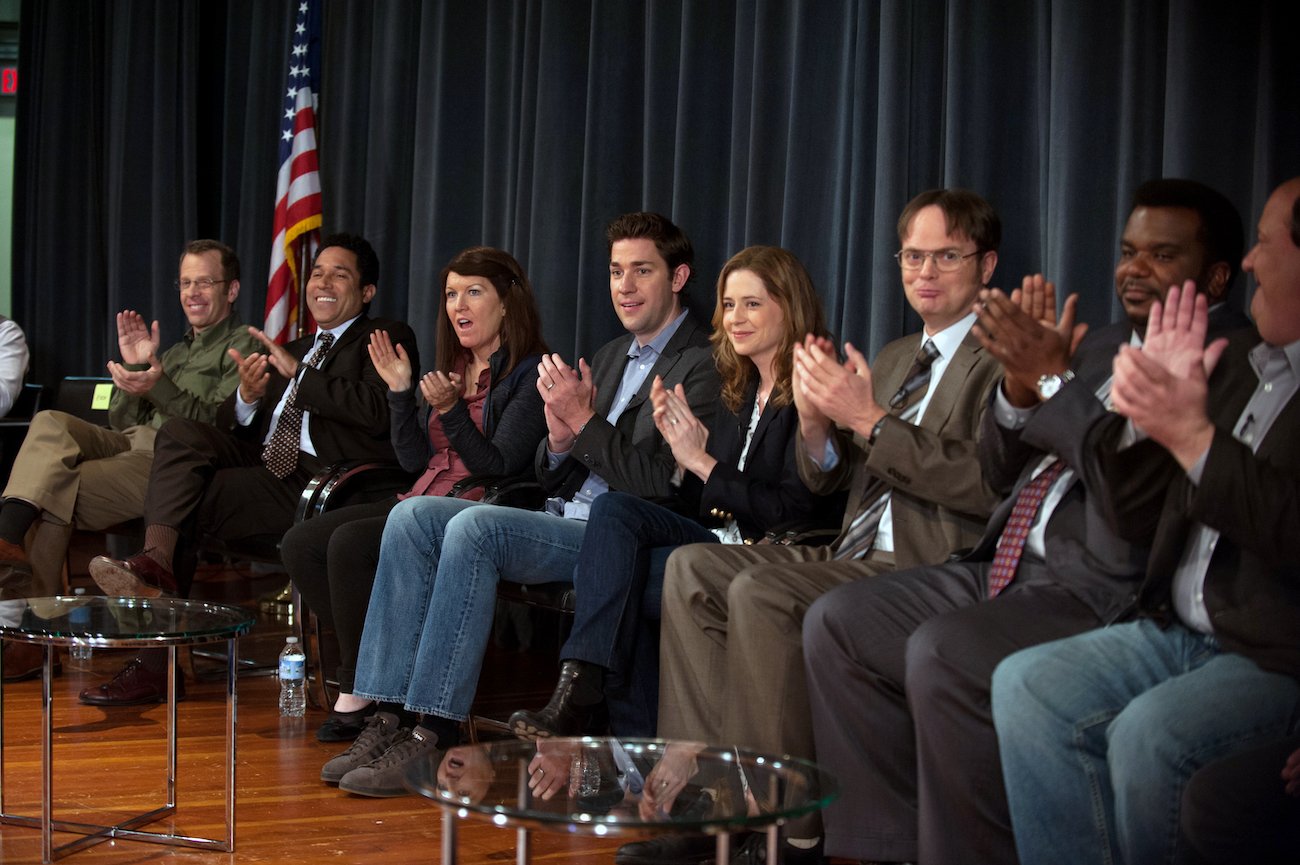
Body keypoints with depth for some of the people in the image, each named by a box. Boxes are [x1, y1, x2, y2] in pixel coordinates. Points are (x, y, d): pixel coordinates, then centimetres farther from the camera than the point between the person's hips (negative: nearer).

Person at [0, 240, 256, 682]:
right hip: (131, 443, 7)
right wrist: (133, 367, 8)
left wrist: (159, 388, -22)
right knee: (51, 423, -22)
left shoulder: (245, 347, 7)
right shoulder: (176, 351, 33)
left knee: (56, 493, -25)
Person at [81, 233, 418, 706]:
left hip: (322, 480, -7)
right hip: (267, 463, 7)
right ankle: (155, 561, -32)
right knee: (180, 431, -19)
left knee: (189, 501, -21)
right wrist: (248, 395, -1)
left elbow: (376, 412, -12)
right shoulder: (291, 350, 31)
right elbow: (233, 426, 22)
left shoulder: (387, 337, 9)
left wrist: (297, 371, -9)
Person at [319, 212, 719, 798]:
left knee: (475, 526, -29)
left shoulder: (702, 366, -4)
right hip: (565, 519, 9)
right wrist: (560, 436, -3)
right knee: (412, 517, -9)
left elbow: (663, 484, -15)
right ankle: (392, 715, -14)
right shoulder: (610, 357, 22)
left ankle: (434, 733, -26)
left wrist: (582, 421, -14)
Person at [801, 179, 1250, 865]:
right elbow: (1002, 473, 19)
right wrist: (1019, 384, -1)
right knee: (836, 623, 0)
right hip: (1011, 571, 9)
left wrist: (1051, 380, -15)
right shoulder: (1101, 347, 19)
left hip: (1107, 592, -9)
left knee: (942, 654, -31)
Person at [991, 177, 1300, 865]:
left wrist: (1193, 436, -19)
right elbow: (1136, 516, 17)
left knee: (1148, 733, -30)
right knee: (1025, 683, -9)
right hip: (1179, 635, 8)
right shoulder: (1239, 359, 15)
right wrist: (1147, 411, 0)